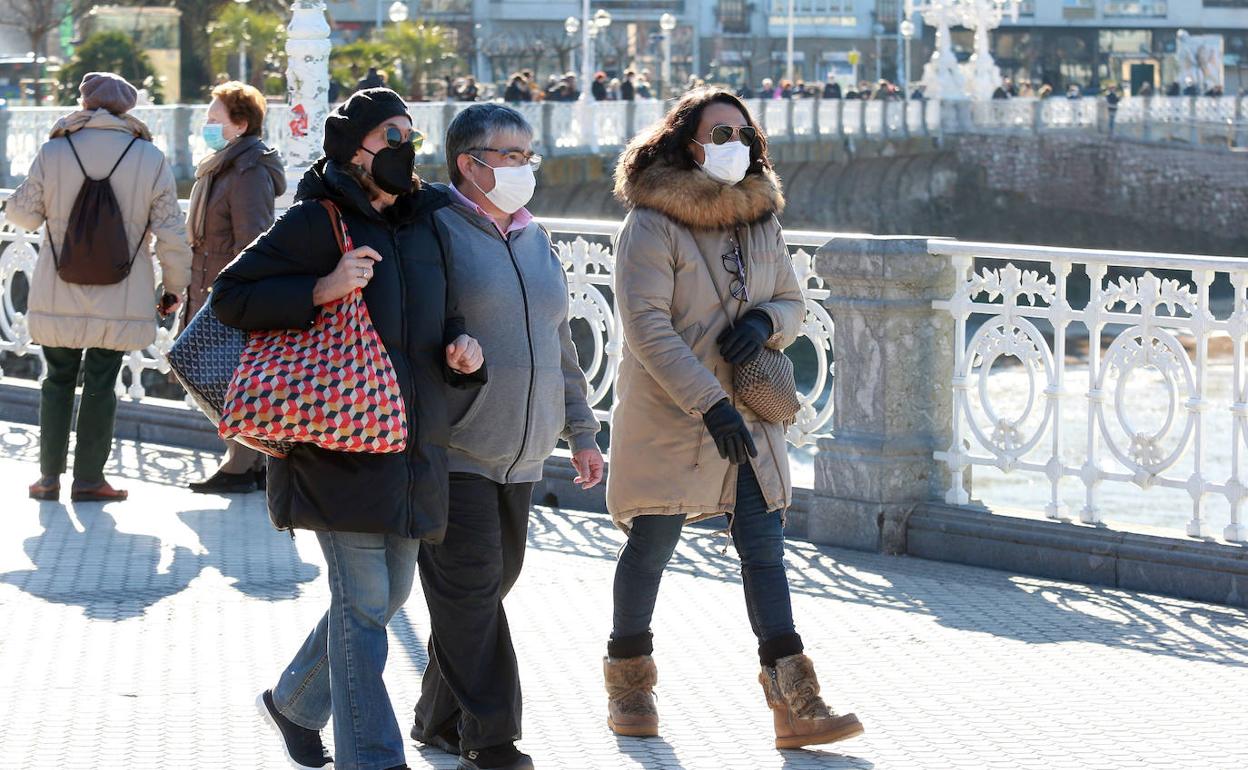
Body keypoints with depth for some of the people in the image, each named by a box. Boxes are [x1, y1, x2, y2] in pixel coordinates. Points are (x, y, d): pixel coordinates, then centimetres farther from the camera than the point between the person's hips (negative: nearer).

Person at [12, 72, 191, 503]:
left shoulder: (53, 153, -6)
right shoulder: (152, 160, -6)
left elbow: (23, 214, 4)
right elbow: (171, 234, -4)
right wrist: (174, 285, 9)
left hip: (59, 296, 1)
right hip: (120, 301, -1)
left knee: (58, 379, 13)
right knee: (100, 384, 7)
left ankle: (50, 476, 15)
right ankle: (89, 480, 9)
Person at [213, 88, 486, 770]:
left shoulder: (422, 223, 13)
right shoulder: (315, 221, -8)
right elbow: (229, 297, -11)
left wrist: (458, 349, 3)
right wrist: (321, 290, -23)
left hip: (411, 448, 7)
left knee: (390, 593, 15)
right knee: (363, 600, -8)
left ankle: (293, 702, 35)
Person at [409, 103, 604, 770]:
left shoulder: (534, 239, 16)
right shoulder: (434, 229, -8)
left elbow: (558, 344, 23)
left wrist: (580, 431, 22)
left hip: (519, 458, 7)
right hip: (452, 454, -7)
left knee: (491, 586, 11)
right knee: (471, 591, -8)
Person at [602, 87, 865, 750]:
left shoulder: (762, 222, 9)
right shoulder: (652, 225, -11)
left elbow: (792, 304, 17)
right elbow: (647, 327, -18)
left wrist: (765, 322, -9)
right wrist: (709, 404, -23)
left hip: (747, 416, 5)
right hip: (667, 417, -5)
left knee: (764, 548, -1)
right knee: (650, 548, 6)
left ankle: (793, 703, -4)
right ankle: (629, 682, 26)